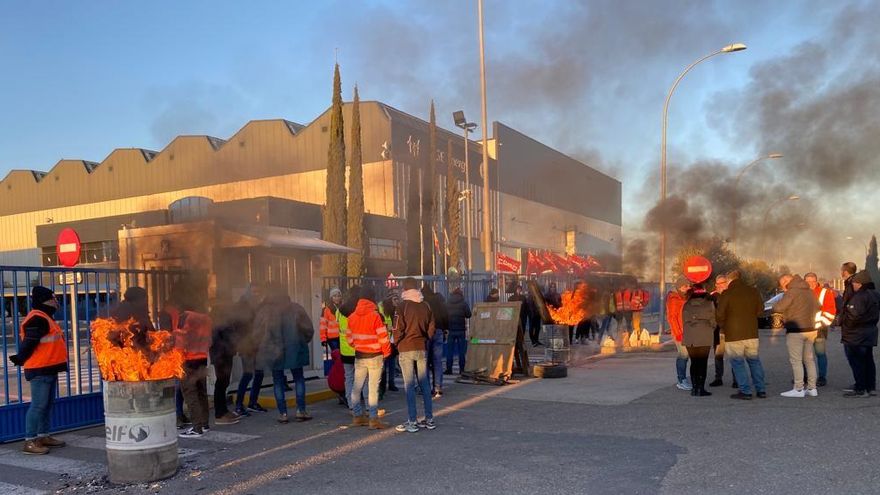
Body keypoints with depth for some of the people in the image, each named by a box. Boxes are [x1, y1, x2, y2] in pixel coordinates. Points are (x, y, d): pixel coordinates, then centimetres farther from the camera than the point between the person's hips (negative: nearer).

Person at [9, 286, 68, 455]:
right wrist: (20, 359, -10)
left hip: (49, 368, 11)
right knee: (38, 405, -9)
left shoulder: (45, 318, 18)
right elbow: (28, 343, -20)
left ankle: (43, 436, 23)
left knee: (48, 404, 15)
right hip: (39, 370, -11)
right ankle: (30, 441, -5)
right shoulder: (37, 319, -16)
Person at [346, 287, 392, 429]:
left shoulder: (352, 317, 4)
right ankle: (374, 419, -1)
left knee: (357, 386, 12)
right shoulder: (375, 315, -14)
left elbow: (349, 337, 10)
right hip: (375, 356, -5)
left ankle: (357, 416, 21)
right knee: (373, 388, -2)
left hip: (359, 356, 6)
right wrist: (386, 352, -1)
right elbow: (383, 337, -13)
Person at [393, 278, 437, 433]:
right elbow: (431, 328, 6)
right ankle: (429, 419, 15)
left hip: (406, 350, -4)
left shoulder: (403, 306, -10)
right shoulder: (426, 306, 4)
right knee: (424, 384, 11)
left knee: (409, 386, -1)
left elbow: (398, 329, -11)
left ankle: (412, 422, 0)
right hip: (422, 349, 4)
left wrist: (397, 344, 6)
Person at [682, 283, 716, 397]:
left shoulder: (686, 305, 8)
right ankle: (701, 388, -2)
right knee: (703, 362, 2)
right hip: (705, 338, -3)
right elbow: (713, 321, 6)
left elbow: (684, 322, 9)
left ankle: (695, 388, 9)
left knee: (694, 362, 10)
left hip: (689, 338, 3)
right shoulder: (709, 304, 1)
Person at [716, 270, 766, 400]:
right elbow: (760, 310, 12)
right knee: (754, 361, 16)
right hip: (752, 334, 5)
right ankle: (761, 390, 18)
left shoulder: (727, 294, -12)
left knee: (738, 363, 4)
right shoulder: (753, 292, 2)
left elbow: (719, 315, -10)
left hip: (733, 335, -5)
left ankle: (745, 391, 1)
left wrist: (723, 326, 9)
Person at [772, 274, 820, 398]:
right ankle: (812, 388, 18)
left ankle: (799, 389, -1)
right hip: (811, 329, 8)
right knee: (809, 359, 15)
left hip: (796, 331, -8)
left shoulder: (792, 292, -15)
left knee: (796, 360, -2)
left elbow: (778, 308, -22)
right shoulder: (809, 291, 11)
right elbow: (817, 308, 23)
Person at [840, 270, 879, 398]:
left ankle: (860, 389, -2)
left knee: (856, 362, -4)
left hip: (855, 336, -10)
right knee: (868, 361, 15)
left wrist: (844, 325, -10)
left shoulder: (859, 297, -22)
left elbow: (853, 316, -26)